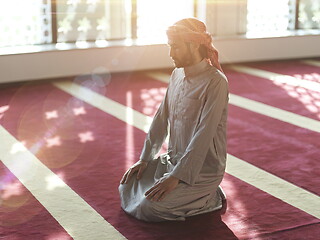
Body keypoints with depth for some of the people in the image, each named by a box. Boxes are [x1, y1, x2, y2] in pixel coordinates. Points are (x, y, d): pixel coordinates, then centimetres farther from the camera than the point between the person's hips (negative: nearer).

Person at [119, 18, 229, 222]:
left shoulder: (215, 82, -20)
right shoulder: (177, 75, 6)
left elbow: (204, 135, -25)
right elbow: (161, 118, 11)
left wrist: (176, 176, -26)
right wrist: (145, 159, 7)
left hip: (202, 168, -8)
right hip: (173, 159, 8)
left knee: (148, 209, -19)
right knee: (127, 190, 3)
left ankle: (210, 199, 2)